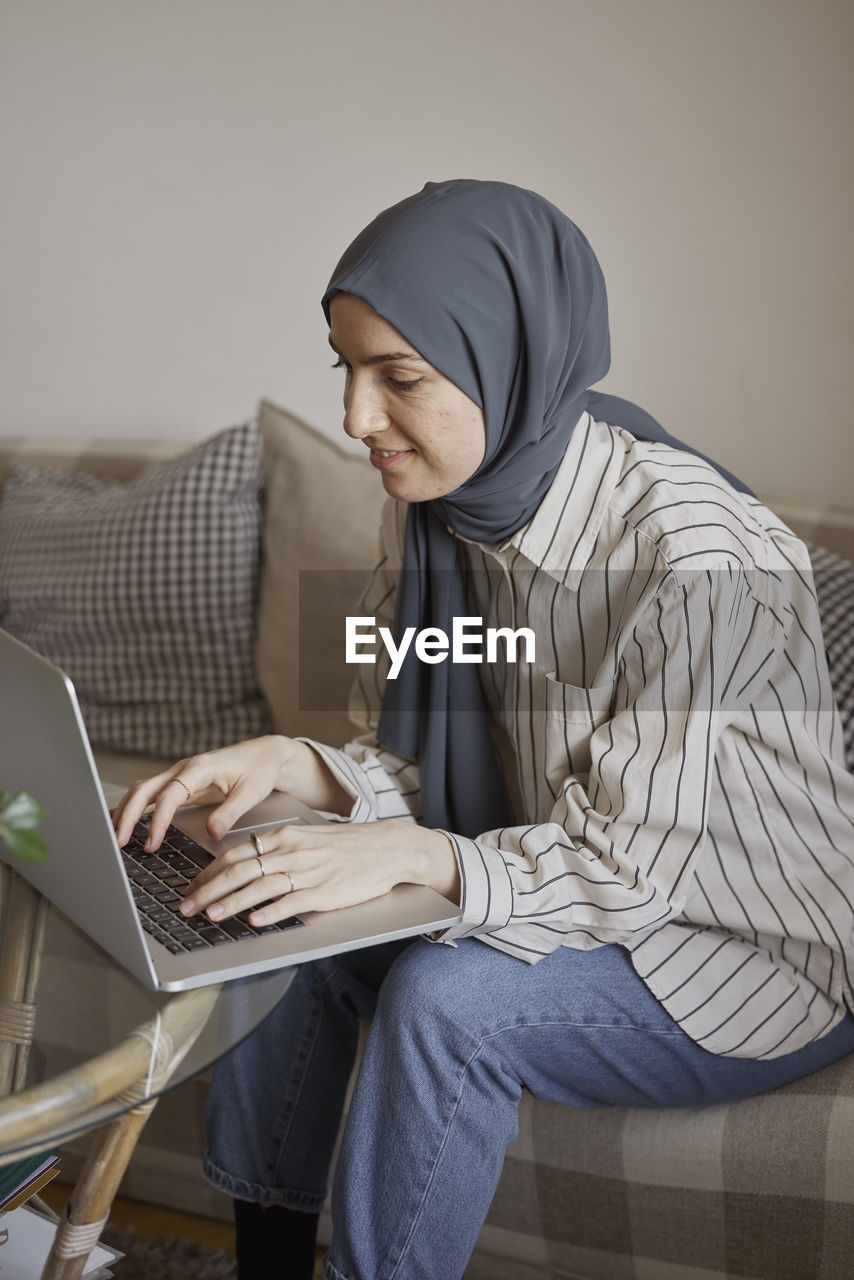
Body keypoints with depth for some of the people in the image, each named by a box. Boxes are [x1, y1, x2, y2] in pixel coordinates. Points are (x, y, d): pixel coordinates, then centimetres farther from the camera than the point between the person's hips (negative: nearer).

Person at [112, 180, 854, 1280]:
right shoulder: (432, 505, -6)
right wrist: (296, 767, -20)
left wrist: (416, 857, -39)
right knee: (273, 920, -6)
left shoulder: (696, 549, -29)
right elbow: (424, 766, 0)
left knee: (445, 997, -29)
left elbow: (629, 866, -25)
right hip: (573, 891, 7)